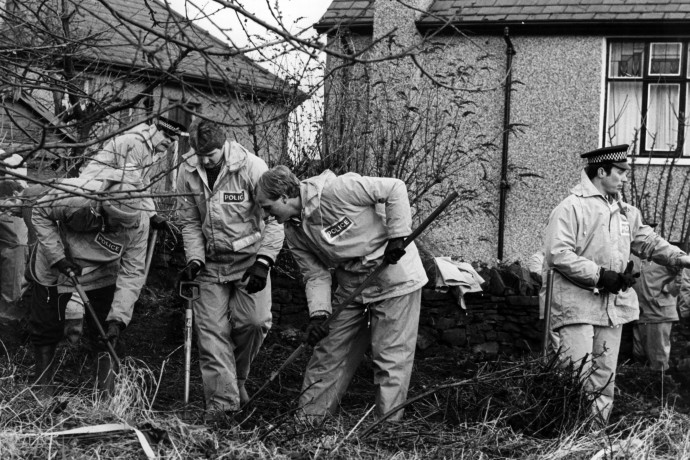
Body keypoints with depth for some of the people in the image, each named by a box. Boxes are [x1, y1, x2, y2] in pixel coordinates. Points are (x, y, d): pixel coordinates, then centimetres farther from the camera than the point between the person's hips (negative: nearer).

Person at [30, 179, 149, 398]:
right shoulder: (73, 196, -37)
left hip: (102, 274, 0)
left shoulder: (138, 225, -29)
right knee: (46, 329, 9)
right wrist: (57, 256, -26)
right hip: (55, 269, 0)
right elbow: (40, 213, -19)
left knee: (105, 337, -5)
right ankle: (43, 388, 27)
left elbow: (131, 273, -24)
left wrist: (118, 318, -32)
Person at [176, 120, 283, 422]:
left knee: (254, 320, -15)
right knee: (211, 329, -4)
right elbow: (189, 222, 6)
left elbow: (274, 218, -15)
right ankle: (222, 400, 2)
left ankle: (237, 376, 14)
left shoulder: (252, 168, -16)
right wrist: (194, 259, -8)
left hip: (249, 258, -3)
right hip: (211, 262, 3)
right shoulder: (188, 173, -3)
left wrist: (263, 261, -22)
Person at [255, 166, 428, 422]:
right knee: (329, 349, 8)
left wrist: (396, 236, -21)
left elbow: (394, 189, -20)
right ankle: (309, 416, 17)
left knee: (391, 355, -4)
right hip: (351, 286, 7)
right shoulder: (294, 231, 0)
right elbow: (315, 274, 0)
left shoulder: (334, 190, -24)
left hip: (395, 278, -7)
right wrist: (317, 314, -14)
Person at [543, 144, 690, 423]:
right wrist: (601, 275, -19)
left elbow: (648, 242, 22)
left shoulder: (626, 212, 14)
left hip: (614, 304, 8)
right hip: (578, 304, -8)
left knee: (605, 377, 12)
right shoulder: (572, 208, -10)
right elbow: (557, 254, -18)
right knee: (577, 377, -9)